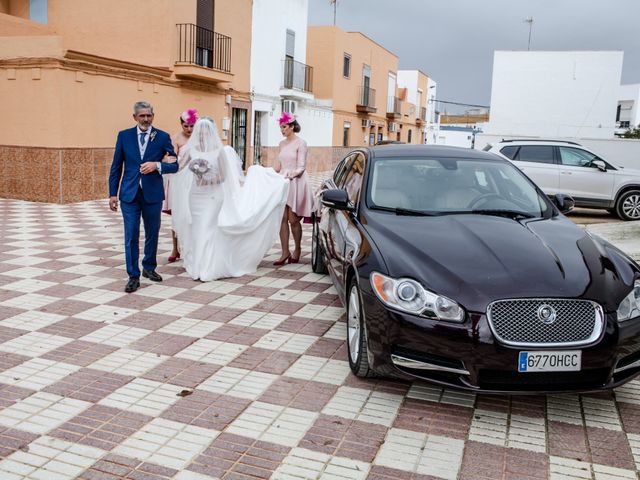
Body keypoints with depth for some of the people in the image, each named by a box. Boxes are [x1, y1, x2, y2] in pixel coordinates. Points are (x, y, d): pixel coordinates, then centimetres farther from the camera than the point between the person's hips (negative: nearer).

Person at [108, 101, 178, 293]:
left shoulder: (163, 137, 0)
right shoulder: (124, 136, 3)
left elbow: (175, 164, -1)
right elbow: (116, 167, 5)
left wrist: (157, 165, -19)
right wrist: (113, 193, 2)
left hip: (153, 194, 0)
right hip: (129, 194, 0)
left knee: (152, 234, 13)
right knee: (131, 236, -2)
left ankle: (149, 268, 33)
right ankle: (133, 276, 7)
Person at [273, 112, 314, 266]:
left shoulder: (300, 143, -6)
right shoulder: (282, 144, 14)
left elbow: (301, 167, -11)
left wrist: (291, 175, -25)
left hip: (296, 183, -6)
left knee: (293, 219, 0)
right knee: (282, 219, -1)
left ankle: (297, 249, 20)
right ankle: (285, 252, 3)